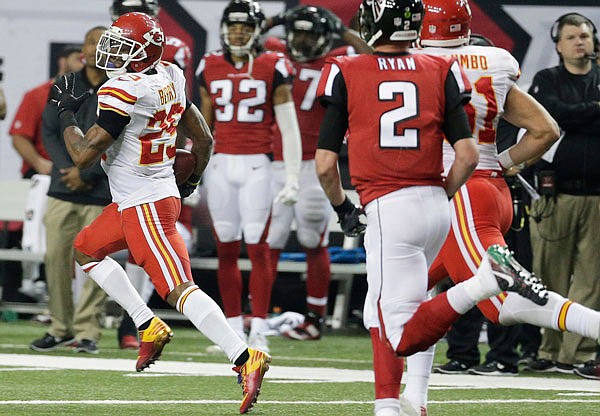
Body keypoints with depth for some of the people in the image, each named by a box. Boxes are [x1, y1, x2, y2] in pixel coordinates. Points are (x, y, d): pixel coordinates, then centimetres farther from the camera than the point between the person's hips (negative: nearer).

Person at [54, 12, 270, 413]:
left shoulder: (123, 92, -21)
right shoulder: (170, 78, 5)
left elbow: (83, 155, -19)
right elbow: (204, 140, 13)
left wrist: (66, 113, -2)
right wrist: (190, 183, 28)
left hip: (144, 207, -10)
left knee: (180, 289, -15)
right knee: (85, 248, 26)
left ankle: (246, 359, -25)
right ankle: (149, 327, 23)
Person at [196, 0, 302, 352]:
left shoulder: (273, 68, -1)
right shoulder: (211, 69, 10)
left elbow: (289, 128, -1)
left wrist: (293, 178, -6)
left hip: (257, 165, -4)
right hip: (221, 164, 4)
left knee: (258, 247, -4)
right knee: (227, 249, 5)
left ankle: (259, 330, -1)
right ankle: (233, 328, 12)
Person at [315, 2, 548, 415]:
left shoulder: (346, 74, -2)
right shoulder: (440, 72, 5)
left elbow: (325, 164, -4)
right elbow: (468, 155, -1)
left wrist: (342, 207, 15)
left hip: (388, 208, -5)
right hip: (435, 206, 5)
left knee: (403, 338, -7)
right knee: (378, 315, 20)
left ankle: (488, 278, -25)